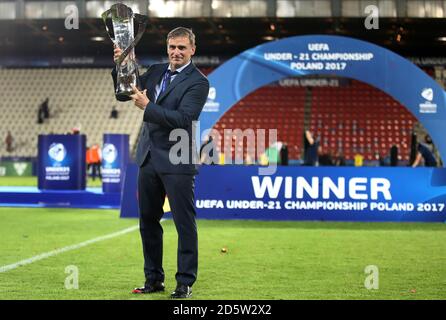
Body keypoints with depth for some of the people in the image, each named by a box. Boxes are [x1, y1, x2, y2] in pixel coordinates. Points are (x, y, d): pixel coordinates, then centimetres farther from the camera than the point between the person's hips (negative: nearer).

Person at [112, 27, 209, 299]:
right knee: (148, 221, 12)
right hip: (149, 158, 7)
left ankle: (185, 283, 5)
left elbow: (183, 119, -20)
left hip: (177, 162, -7)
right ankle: (154, 279, 23)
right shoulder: (156, 72, 12)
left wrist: (147, 106, -22)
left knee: (184, 223, -1)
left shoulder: (198, 82, -9)